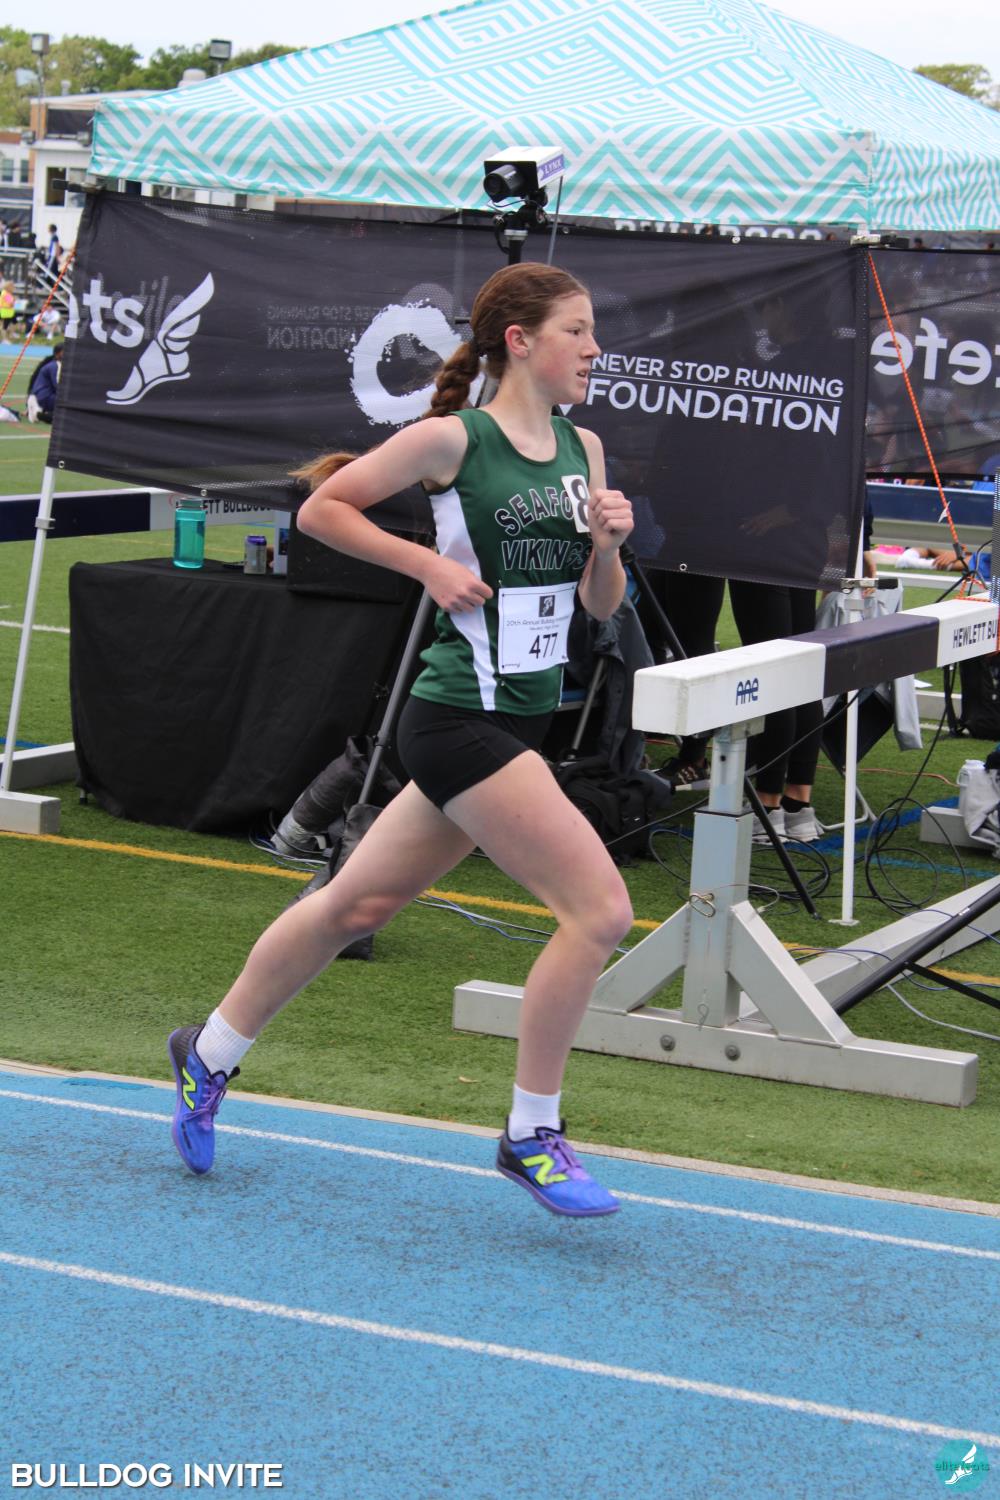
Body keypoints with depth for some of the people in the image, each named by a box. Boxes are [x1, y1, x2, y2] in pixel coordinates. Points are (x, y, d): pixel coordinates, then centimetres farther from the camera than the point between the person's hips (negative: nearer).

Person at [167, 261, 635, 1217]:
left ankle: (208, 1055, 35)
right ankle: (531, 1135, 1)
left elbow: (601, 605, 14)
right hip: (460, 717, -8)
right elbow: (321, 508, -2)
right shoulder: (451, 438, -10)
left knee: (357, 904, 17)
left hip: (519, 720, 8)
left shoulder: (583, 448, 10)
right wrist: (430, 564, -11)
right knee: (598, 908, -14)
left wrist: (609, 541, -6)